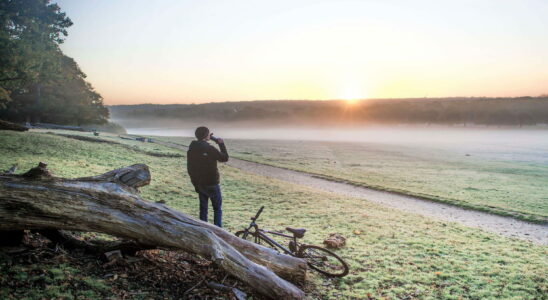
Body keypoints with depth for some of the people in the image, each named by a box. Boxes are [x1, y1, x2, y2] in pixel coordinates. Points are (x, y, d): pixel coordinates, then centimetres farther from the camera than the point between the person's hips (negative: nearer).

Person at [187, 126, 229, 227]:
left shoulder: (191, 148, 1)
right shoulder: (210, 149, -20)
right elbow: (225, 158, -9)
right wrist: (221, 144, 0)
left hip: (198, 183, 6)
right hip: (211, 183, -6)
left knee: (203, 208, 16)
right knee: (217, 208, 7)